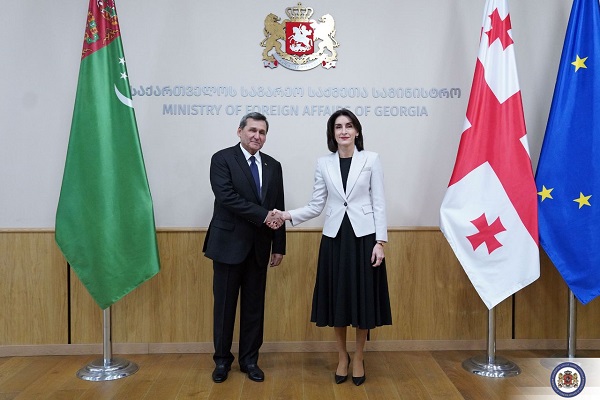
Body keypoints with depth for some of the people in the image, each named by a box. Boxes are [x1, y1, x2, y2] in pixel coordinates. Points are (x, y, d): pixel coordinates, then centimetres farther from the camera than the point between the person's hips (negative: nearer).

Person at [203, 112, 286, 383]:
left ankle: (249, 359, 25)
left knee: (254, 306, 10)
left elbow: (278, 209, 9)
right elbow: (227, 197, -18)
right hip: (229, 244, -4)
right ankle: (222, 359, 24)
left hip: (259, 247, 4)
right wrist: (263, 215, -21)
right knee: (225, 305, 7)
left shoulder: (273, 166, 9)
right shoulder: (222, 159, -5)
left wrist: (279, 246, 6)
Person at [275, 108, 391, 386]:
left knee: (363, 296, 5)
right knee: (337, 297, 7)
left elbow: (379, 203, -2)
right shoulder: (323, 164, 5)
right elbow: (317, 205, 5)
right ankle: (342, 357, 26)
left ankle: (358, 358, 23)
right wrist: (289, 215, -11)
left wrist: (380, 241, -8)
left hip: (364, 235, -2)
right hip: (334, 237, 2)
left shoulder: (371, 159, 0)